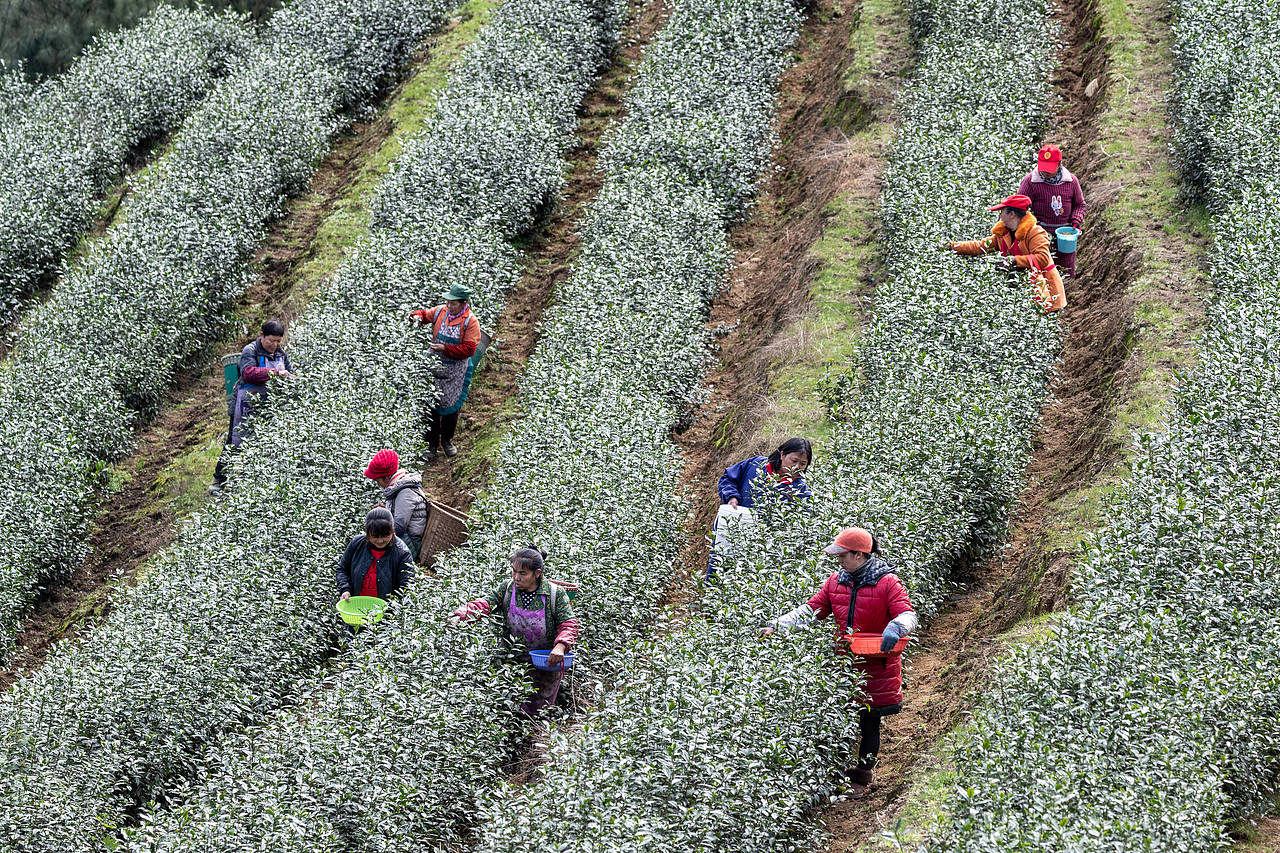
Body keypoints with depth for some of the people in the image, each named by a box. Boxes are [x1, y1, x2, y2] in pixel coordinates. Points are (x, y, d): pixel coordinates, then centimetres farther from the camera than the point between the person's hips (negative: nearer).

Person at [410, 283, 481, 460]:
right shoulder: (440, 311, -2)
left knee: (451, 406, 8)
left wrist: (445, 349, -22)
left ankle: (447, 441, 29)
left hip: (455, 372, -2)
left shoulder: (470, 322, -12)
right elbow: (424, 314, 17)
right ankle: (431, 444, 10)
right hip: (435, 367, 2)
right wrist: (417, 316, -7)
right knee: (432, 405, 0)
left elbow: (469, 349, -16)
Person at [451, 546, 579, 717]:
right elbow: (484, 604, -15)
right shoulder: (507, 589, -5)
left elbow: (568, 624, -15)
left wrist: (560, 646, -35)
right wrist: (461, 616, -34)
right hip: (512, 662, 3)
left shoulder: (556, 594, -13)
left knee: (534, 710, 5)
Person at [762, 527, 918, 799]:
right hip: (844, 664, 4)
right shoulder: (836, 581, 6)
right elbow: (811, 609, 5)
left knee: (869, 722, 7)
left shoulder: (887, 583, -12)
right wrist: (776, 626, -5)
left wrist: (895, 627, -42)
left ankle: (862, 776, 21)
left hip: (876, 666, -4)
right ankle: (843, 769, 20)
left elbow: (908, 615, -18)